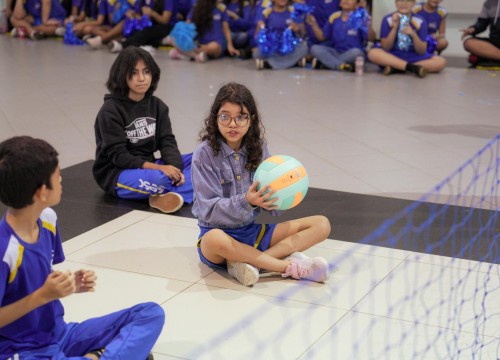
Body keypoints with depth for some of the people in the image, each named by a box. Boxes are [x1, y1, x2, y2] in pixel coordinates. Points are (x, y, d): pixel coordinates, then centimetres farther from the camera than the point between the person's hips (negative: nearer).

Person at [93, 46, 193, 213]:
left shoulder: (157, 105, 7)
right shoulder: (110, 111, -12)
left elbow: (167, 142, -1)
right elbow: (118, 156, -18)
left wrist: (174, 167, -23)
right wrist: (159, 168, -28)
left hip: (149, 167, 7)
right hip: (115, 174, -7)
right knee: (159, 178, -38)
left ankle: (175, 195, -32)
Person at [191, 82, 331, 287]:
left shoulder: (258, 149, 3)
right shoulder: (205, 154, -11)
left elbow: (268, 197, 3)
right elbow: (209, 210, -16)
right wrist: (247, 201, -32)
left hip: (253, 231, 6)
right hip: (219, 231, -5)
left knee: (321, 224, -7)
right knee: (215, 239, -43)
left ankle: (248, 261, -26)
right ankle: (291, 267, -26)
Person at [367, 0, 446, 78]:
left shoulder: (420, 22, -3)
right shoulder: (388, 20, -4)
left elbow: (421, 51, -5)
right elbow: (385, 48, -8)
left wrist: (413, 34, -22)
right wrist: (394, 27, -18)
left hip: (414, 57, 1)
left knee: (441, 62, -23)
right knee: (373, 53, -32)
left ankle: (396, 68, -26)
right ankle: (414, 68, -32)